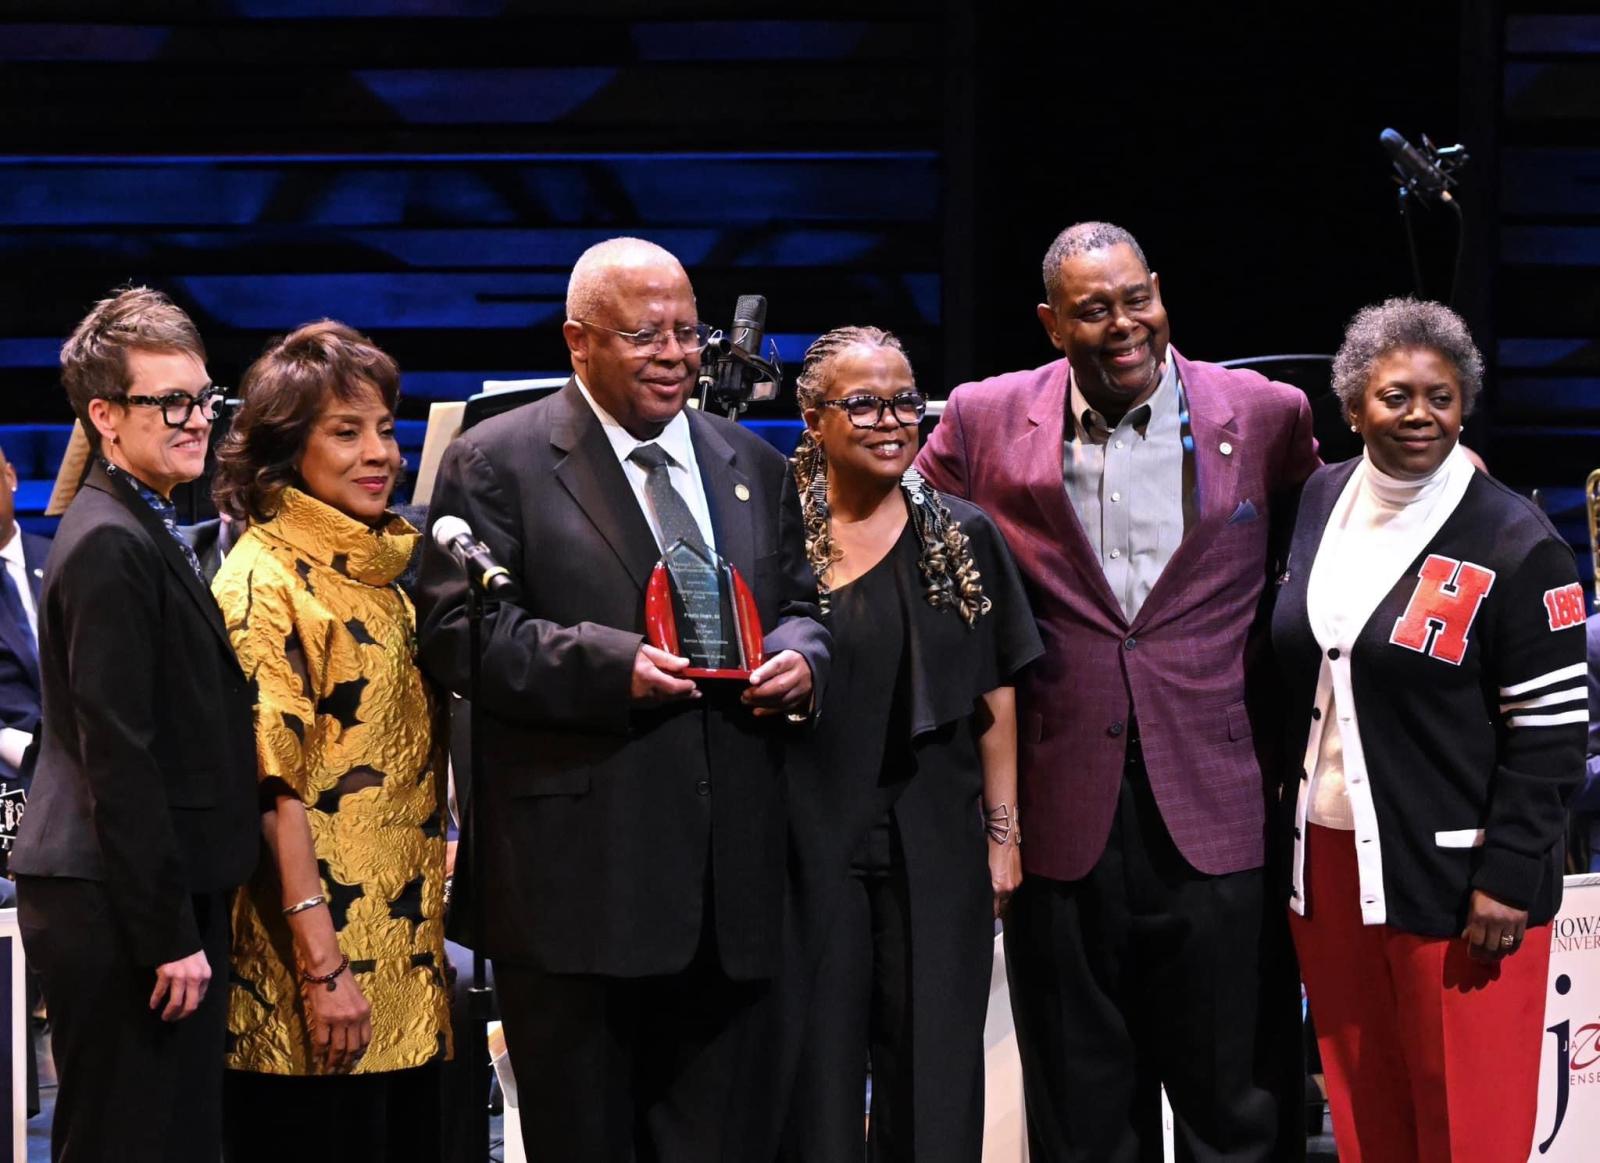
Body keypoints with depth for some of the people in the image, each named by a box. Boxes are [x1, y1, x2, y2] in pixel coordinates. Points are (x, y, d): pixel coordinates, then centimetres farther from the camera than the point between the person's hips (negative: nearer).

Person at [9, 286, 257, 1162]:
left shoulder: (143, 532, 17)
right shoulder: (110, 546, -15)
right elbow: (118, 755, -19)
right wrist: (171, 934, -19)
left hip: (157, 901, 10)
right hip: (118, 910, -10)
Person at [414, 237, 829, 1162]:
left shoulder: (756, 468, 17)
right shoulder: (497, 464, -1)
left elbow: (800, 608, 23)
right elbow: (460, 632, -9)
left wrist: (800, 661, -2)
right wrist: (614, 665, -20)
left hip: (729, 876, 5)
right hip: (581, 870, -5)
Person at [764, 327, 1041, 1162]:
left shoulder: (962, 539, 7)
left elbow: (995, 697, 8)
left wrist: (1003, 834, 4)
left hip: (936, 850, 2)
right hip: (809, 844, -2)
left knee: (933, 1078, 5)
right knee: (815, 1071, 2)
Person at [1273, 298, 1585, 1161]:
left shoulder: (1513, 542, -9)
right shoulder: (1318, 505, 8)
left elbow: (1551, 731, -9)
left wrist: (1507, 879, -14)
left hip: (1456, 879, -5)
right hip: (1326, 863, 5)